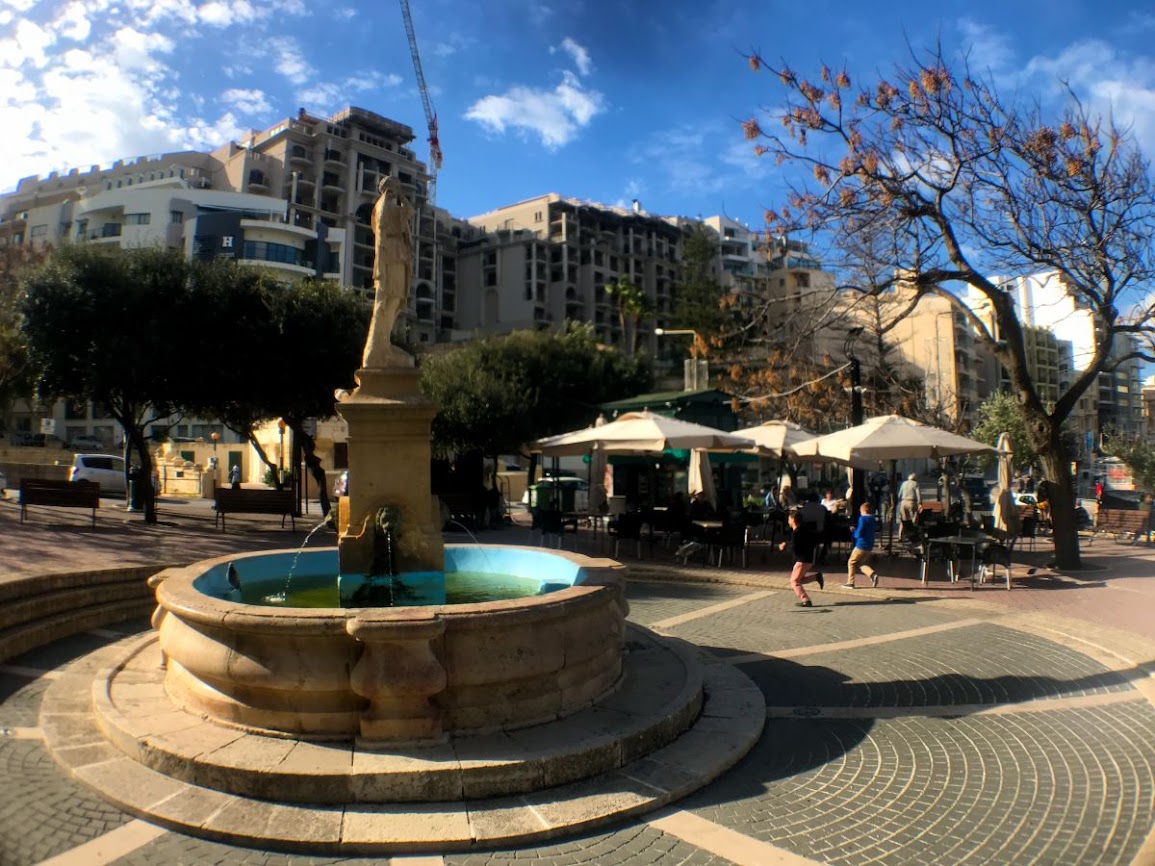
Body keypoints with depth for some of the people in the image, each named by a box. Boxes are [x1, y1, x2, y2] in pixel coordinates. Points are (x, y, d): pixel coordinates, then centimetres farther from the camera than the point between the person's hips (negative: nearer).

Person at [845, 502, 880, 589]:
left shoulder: (862, 519, -13)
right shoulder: (873, 520, 9)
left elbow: (858, 534, -18)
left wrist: (854, 530, 5)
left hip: (861, 546, -7)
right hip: (870, 546, 7)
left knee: (851, 562, 6)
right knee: (862, 564, 18)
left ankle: (850, 582, 6)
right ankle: (873, 574, -7)